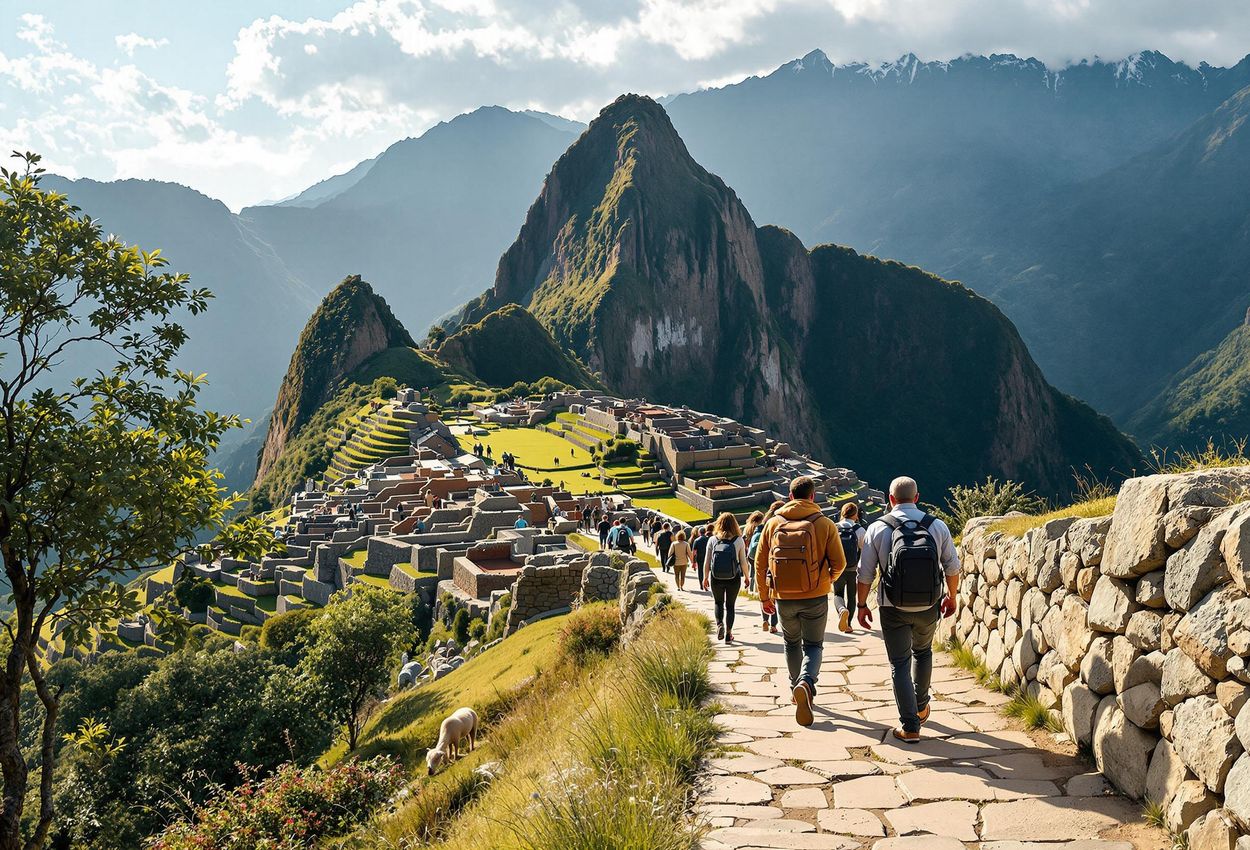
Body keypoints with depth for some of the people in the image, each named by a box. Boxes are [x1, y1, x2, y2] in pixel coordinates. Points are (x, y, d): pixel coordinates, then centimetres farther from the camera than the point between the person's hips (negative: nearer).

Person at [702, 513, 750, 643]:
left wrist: (705, 578, 11)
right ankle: (728, 633, 11)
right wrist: (747, 577, 10)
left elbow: (707, 562, -1)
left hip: (716, 579, 1)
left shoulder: (712, 540, -4)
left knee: (718, 603, 21)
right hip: (733, 579, -1)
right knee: (730, 605, 14)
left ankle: (719, 624, -1)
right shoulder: (739, 540, -7)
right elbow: (743, 562, -4)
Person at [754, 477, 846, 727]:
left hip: (783, 598, 2)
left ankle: (797, 687, 29)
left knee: (791, 643, 23)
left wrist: (764, 597, 13)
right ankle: (806, 683, -19)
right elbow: (839, 563, -4)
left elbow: (760, 562, 3)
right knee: (813, 645, 8)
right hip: (815, 597, -2)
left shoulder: (773, 523, 0)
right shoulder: (825, 524, -5)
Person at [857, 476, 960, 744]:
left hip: (893, 609, -2)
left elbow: (865, 574, -7)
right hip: (929, 607, 2)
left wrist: (861, 605, 7)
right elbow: (952, 567, 3)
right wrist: (951, 596, 19)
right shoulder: (937, 526, -4)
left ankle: (909, 727, 5)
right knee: (923, 652, 27)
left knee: (900, 664, 8)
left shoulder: (878, 529, -9)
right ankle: (920, 707, 39)